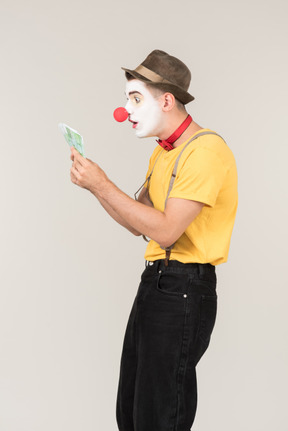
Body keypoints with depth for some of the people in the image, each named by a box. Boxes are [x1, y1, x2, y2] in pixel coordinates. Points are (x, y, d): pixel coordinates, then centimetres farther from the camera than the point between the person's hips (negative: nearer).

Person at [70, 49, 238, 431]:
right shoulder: (163, 152, 16)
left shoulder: (206, 150, -17)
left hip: (184, 292, -10)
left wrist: (103, 185, -20)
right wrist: (94, 184, 2)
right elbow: (139, 223, 15)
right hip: (155, 282, 10)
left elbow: (166, 230, -23)